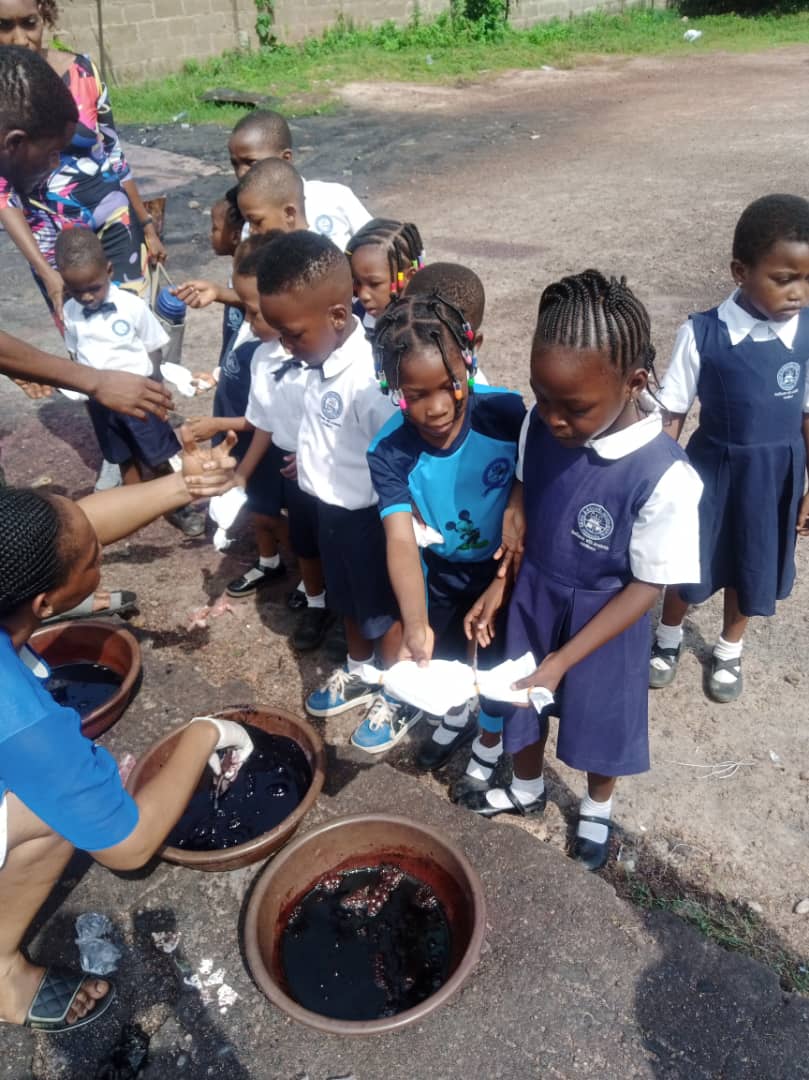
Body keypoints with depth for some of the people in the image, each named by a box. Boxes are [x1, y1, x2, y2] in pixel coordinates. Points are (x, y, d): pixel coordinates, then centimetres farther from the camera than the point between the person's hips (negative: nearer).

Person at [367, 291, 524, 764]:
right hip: (441, 573, 2)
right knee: (442, 657, 24)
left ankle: (490, 742, 48)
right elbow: (401, 540, -36)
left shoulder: (507, 412, -29)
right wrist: (415, 626, -47)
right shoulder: (389, 452, -26)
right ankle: (457, 718, 58)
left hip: (505, 567, -1)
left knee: (497, 665, 17)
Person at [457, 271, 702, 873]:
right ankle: (526, 791, 54)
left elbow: (648, 585, -21)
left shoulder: (665, 477, -31)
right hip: (534, 598, 4)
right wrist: (499, 586, -6)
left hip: (607, 617, -4)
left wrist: (563, 660, -22)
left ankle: (597, 809, 52)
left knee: (600, 719, 20)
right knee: (520, 703, 22)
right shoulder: (540, 425, -17)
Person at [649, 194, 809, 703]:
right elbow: (673, 414, -9)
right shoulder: (702, 334, -18)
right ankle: (669, 636, 44)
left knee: (752, 569, 18)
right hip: (714, 468, -2)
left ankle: (729, 649, 45)